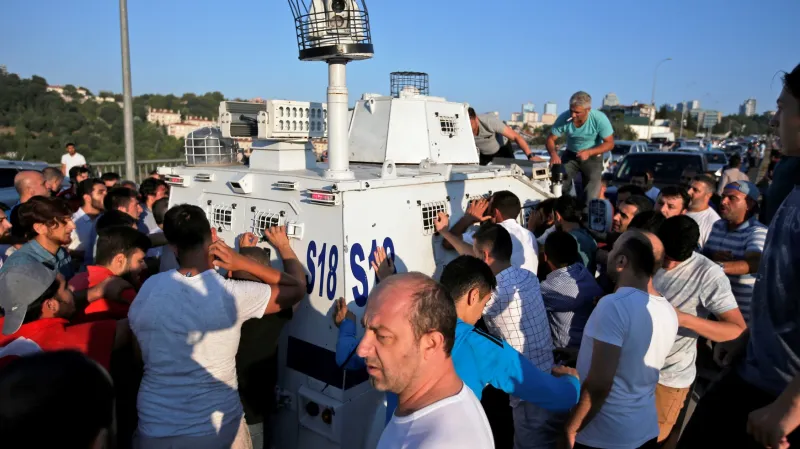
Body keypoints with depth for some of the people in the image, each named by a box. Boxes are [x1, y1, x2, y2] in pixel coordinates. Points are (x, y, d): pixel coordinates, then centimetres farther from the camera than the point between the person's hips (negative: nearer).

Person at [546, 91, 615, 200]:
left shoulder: (599, 119, -25)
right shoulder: (564, 118, -21)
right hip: (570, 155, 2)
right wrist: (553, 153, -35)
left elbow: (609, 143, -18)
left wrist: (589, 152, -34)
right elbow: (550, 139, -12)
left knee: (591, 194, -8)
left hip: (593, 157, -2)